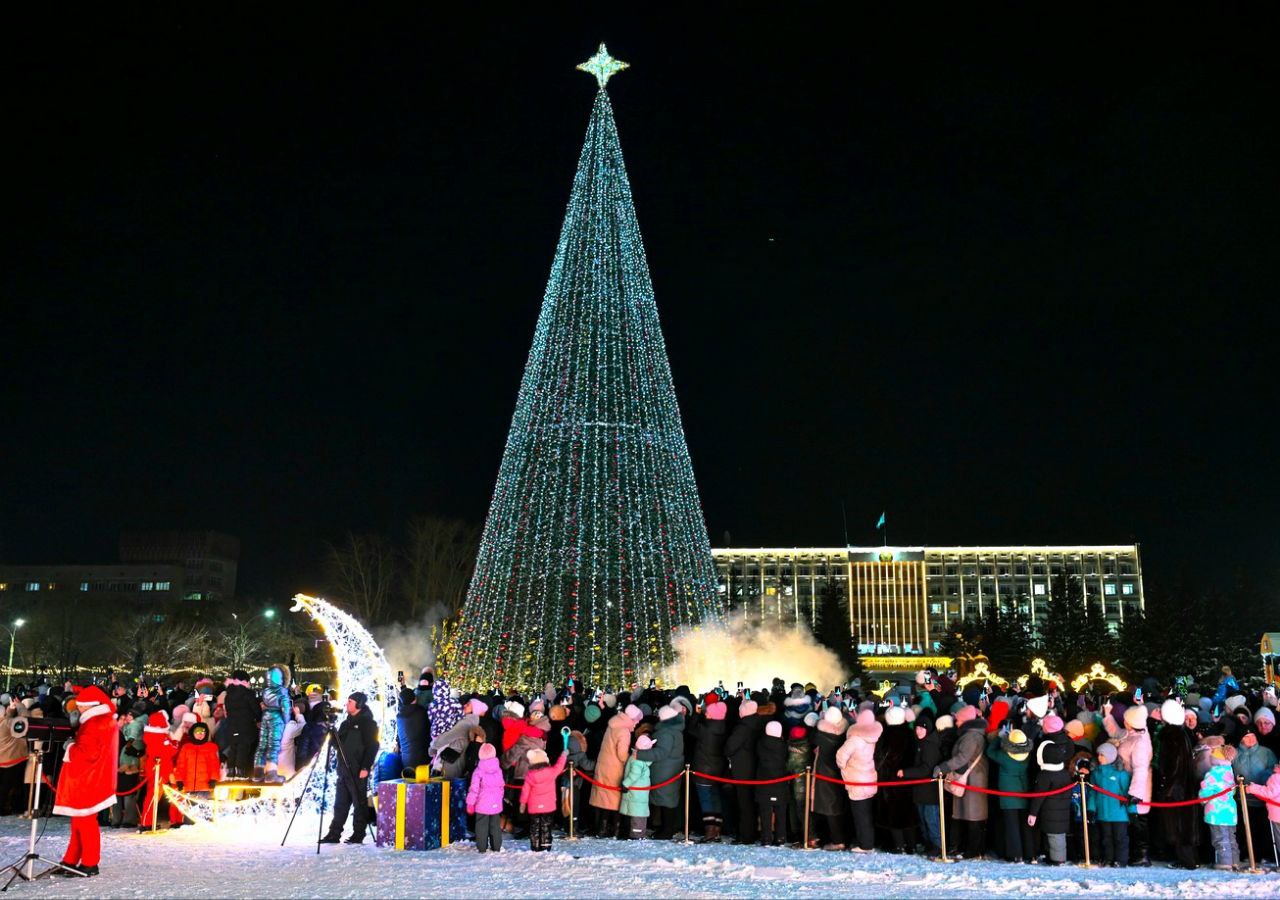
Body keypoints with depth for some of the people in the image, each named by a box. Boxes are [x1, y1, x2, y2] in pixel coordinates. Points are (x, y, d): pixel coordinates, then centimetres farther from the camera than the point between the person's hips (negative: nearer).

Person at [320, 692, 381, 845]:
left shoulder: (367, 722, -6)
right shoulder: (347, 722, 17)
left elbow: (372, 746, -12)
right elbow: (339, 743, 25)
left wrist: (365, 767, -18)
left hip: (358, 771, -8)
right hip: (344, 769, 8)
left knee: (359, 803, -1)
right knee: (340, 803, 9)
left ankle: (358, 835, 4)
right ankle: (334, 834, 12)